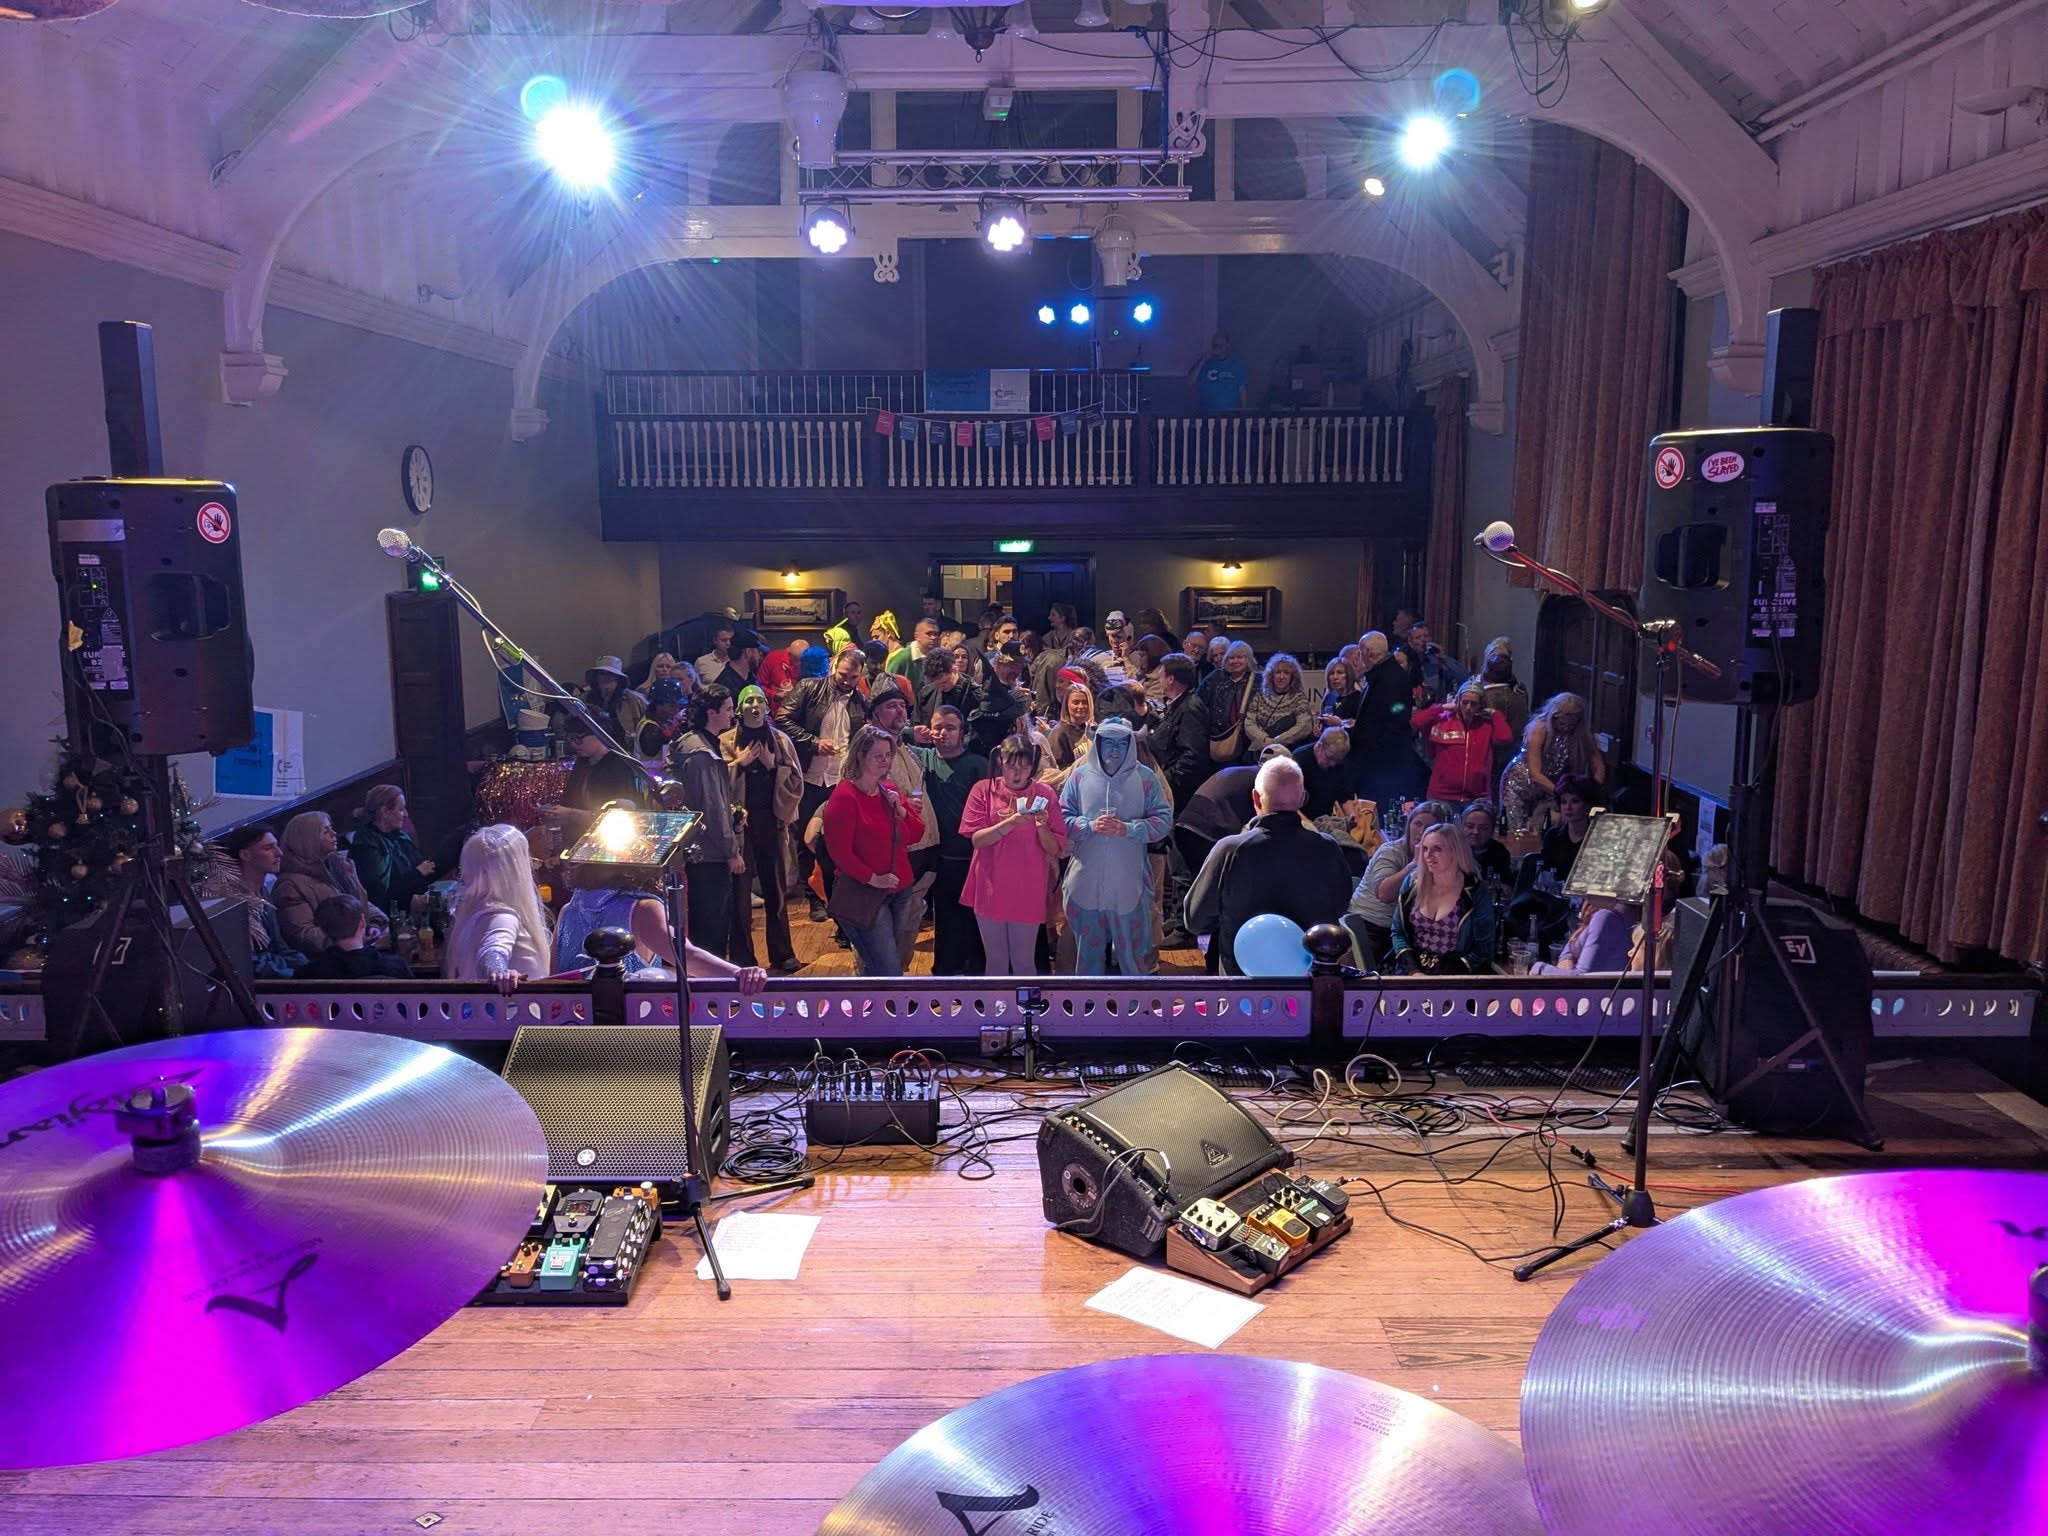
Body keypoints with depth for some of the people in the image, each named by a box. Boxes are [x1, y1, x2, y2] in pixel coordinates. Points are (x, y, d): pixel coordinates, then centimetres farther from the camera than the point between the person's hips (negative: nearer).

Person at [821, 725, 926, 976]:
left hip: (899, 891, 8)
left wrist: (901, 810, -5)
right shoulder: (844, 796, -14)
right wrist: (873, 879, -18)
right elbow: (839, 851, -17)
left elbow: (916, 833, 12)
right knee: (890, 971, -9)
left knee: (882, 966, 15)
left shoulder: (889, 790, 9)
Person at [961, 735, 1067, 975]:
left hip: (1028, 892, -1)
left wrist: (1041, 826, -22)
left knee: (1024, 962, 5)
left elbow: (1055, 849, -3)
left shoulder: (1045, 794, -3)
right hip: (990, 889, 1)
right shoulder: (984, 790, -2)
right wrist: (1010, 823, -23)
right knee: (995, 961, 12)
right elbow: (976, 839, -9)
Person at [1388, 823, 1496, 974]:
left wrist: (1448, 975, -13)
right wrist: (1413, 970, -7)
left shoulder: (1476, 893, -5)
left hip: (1455, 974, -2)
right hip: (1413, 969, 2)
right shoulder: (1412, 883, 3)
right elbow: (1398, 932, 8)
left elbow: (1483, 949, -2)